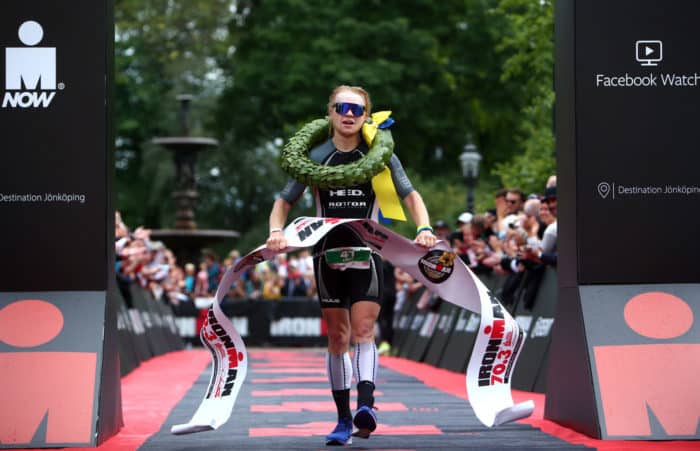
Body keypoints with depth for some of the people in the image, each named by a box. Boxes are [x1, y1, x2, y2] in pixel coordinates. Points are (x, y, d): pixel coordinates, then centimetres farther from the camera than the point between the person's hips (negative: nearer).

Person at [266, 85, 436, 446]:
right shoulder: (315, 157, 0)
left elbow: (410, 195, 5)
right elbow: (285, 200, 6)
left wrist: (424, 228, -13)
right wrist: (276, 231, -15)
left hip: (367, 253, -1)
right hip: (327, 253, 1)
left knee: (363, 331, -14)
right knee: (337, 338, 5)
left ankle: (365, 406, -25)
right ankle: (343, 420, 11)